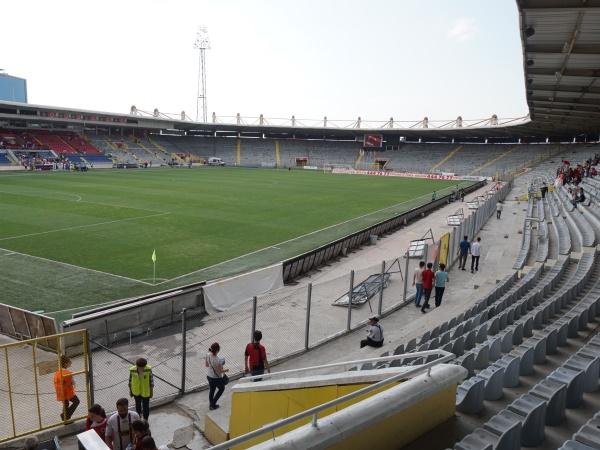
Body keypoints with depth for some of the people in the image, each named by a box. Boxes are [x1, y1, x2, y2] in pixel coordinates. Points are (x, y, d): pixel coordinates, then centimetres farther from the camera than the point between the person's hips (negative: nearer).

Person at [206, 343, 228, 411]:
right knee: (221, 388, 22)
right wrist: (226, 370, -4)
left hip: (209, 376, 6)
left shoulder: (207, 355, -14)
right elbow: (220, 371, -23)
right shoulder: (217, 360, -34)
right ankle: (213, 403, 25)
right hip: (216, 378, -6)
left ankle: (211, 405, 39)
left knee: (211, 390, 24)